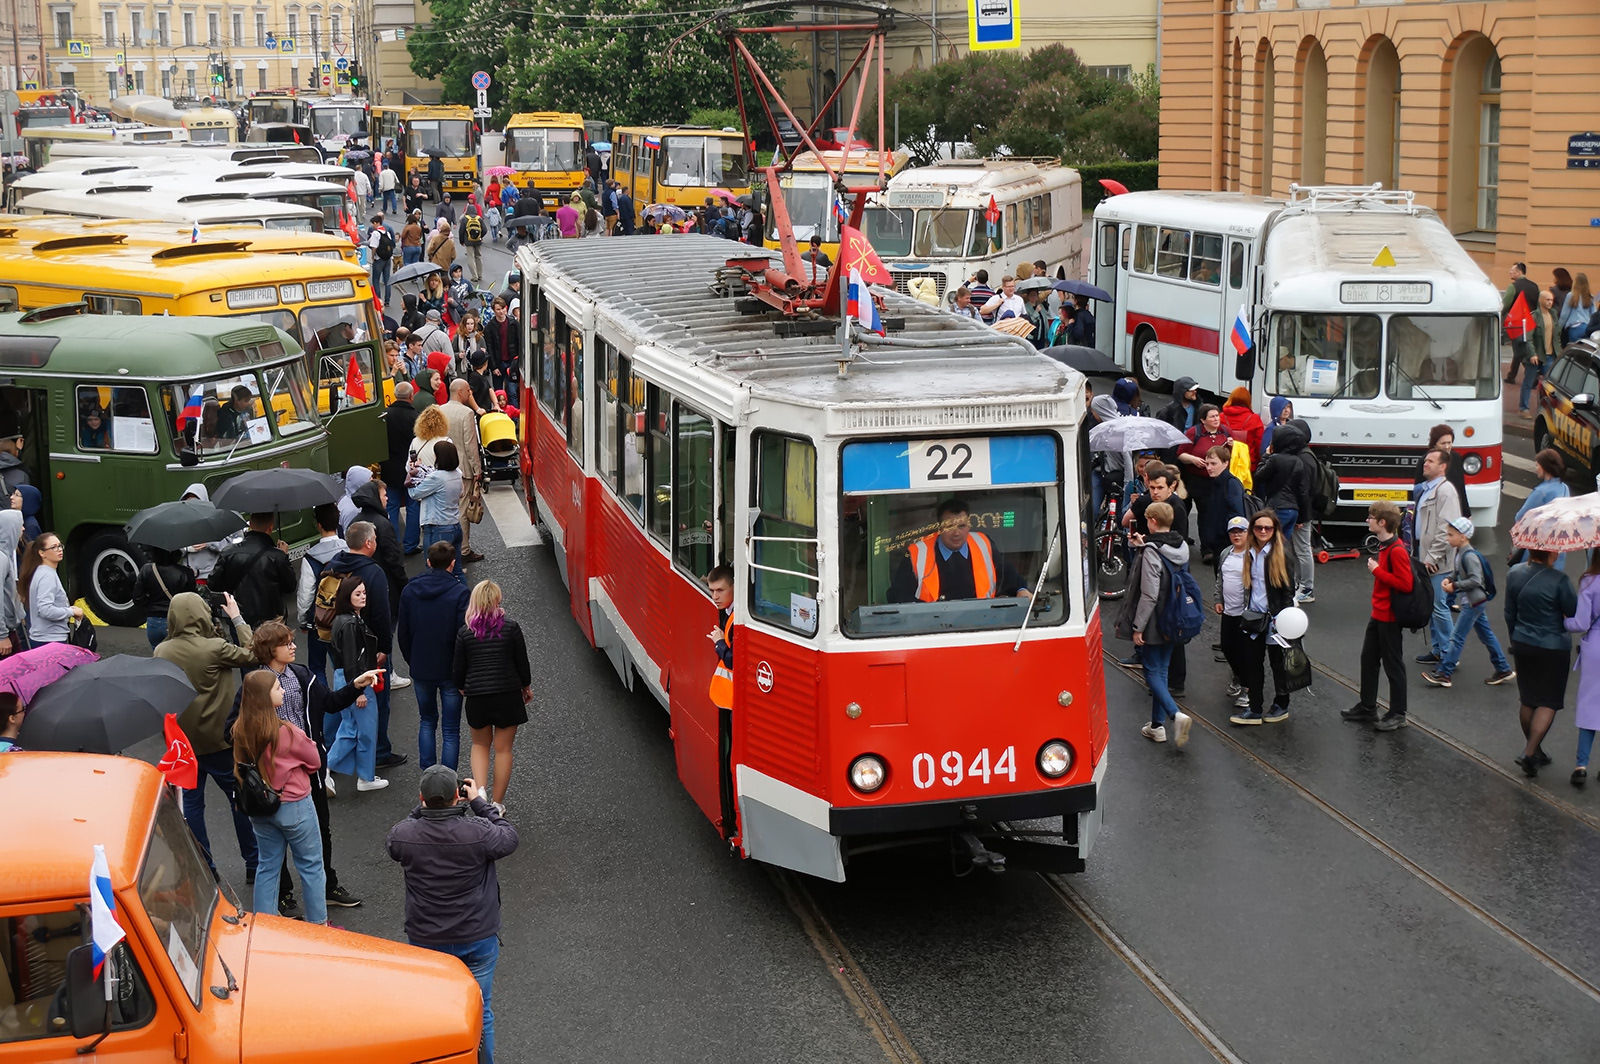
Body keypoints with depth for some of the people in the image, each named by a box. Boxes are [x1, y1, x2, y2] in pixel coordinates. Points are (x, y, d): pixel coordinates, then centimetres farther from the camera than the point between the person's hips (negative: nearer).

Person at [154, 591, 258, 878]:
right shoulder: (215, 648, -20)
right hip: (218, 739, -4)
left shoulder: (162, 652, -5)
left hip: (182, 740, 4)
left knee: (191, 801, 12)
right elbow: (251, 655, -7)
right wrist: (237, 619, 1)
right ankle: (253, 864, 17)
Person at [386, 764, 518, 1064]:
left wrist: (423, 808, 2)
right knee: (479, 1014, 16)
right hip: (478, 939, -1)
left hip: (425, 941, 2)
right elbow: (510, 839, -4)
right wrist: (480, 803, 1)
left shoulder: (404, 835, -20)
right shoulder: (479, 832, -25)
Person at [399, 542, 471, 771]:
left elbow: (403, 634, 5)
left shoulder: (409, 591, -2)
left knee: (427, 722, 22)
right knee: (451, 730, 4)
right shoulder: (460, 593, -15)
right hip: (450, 670, -3)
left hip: (421, 670, 3)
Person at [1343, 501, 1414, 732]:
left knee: (1392, 665, 3)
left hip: (1389, 617, -10)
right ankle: (1367, 708, 30)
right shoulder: (1384, 546, 7)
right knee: (1368, 659, 18)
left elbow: (1405, 584, -28)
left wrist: (1377, 570, -23)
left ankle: (1397, 714, 16)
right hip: (1378, 614, 10)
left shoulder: (1397, 551, -23)